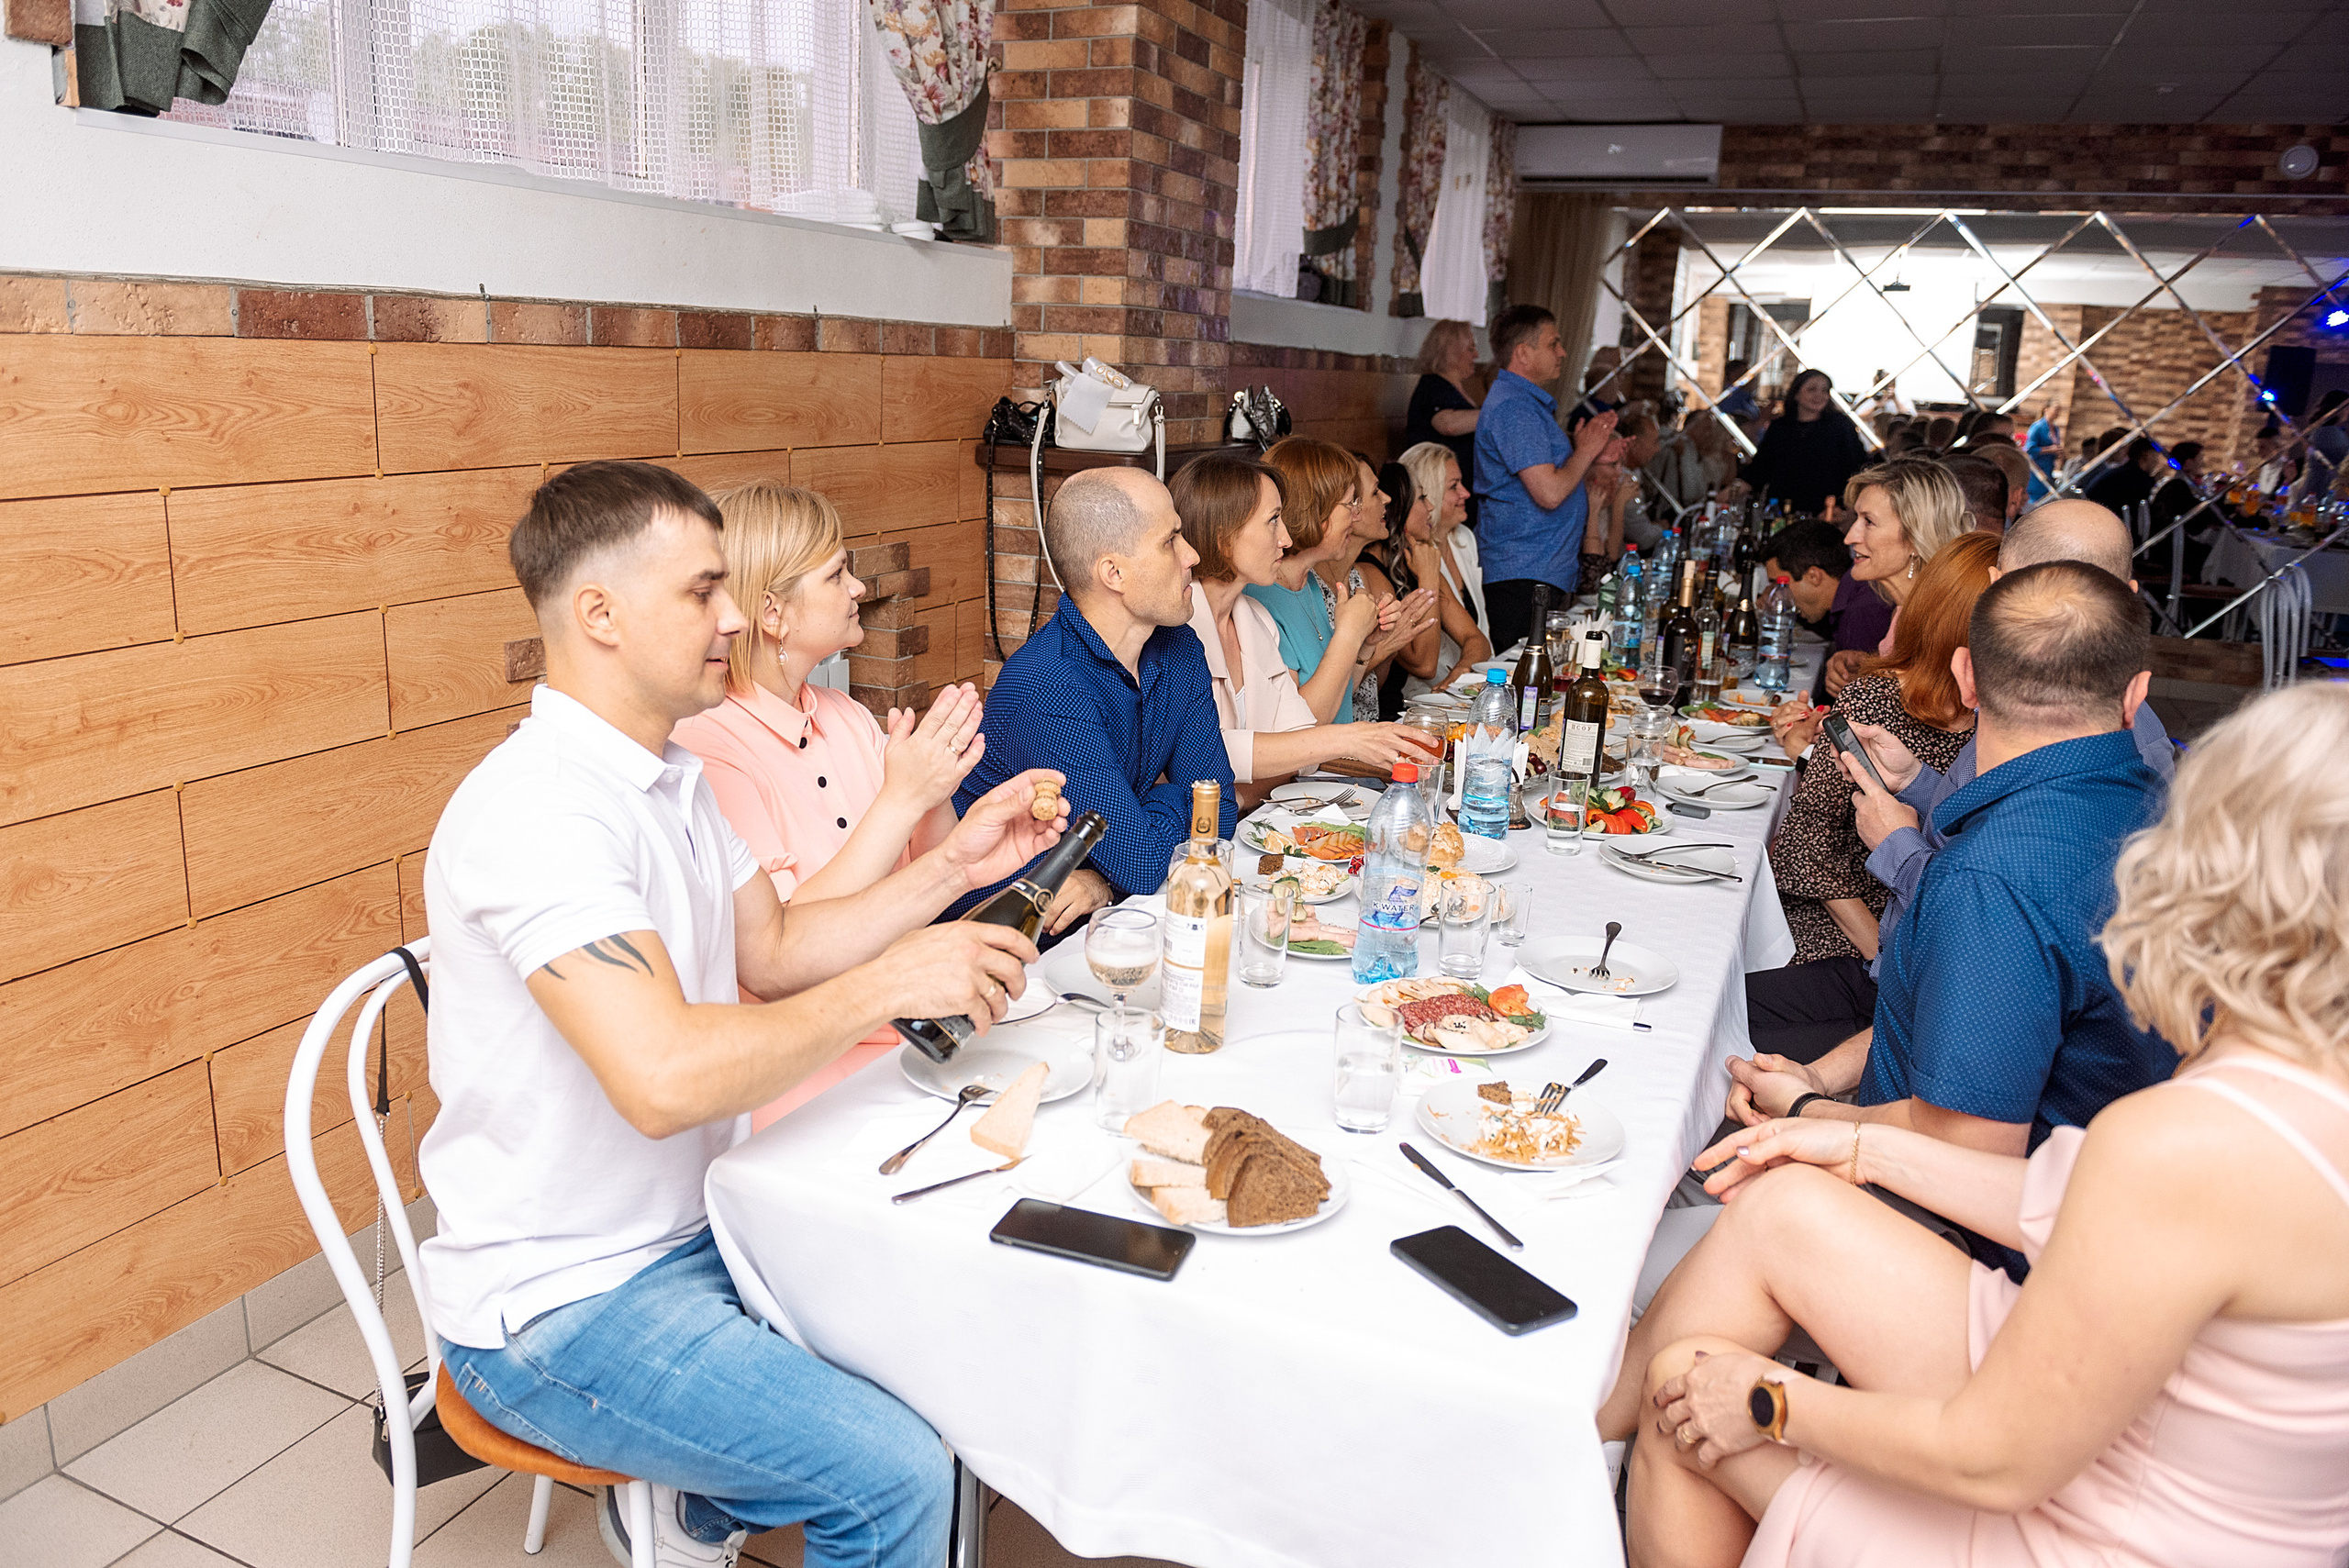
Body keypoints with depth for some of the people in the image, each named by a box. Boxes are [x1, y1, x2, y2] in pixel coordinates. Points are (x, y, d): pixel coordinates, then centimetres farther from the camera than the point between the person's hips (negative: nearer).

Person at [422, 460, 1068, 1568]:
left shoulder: (669, 774, 7)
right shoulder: (537, 809, -25)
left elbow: (773, 953, 11)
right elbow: (664, 1077, -34)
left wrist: (952, 867, 1)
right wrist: (892, 985, -24)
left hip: (689, 1229, 9)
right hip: (557, 1303, -9)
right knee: (897, 1479, -20)